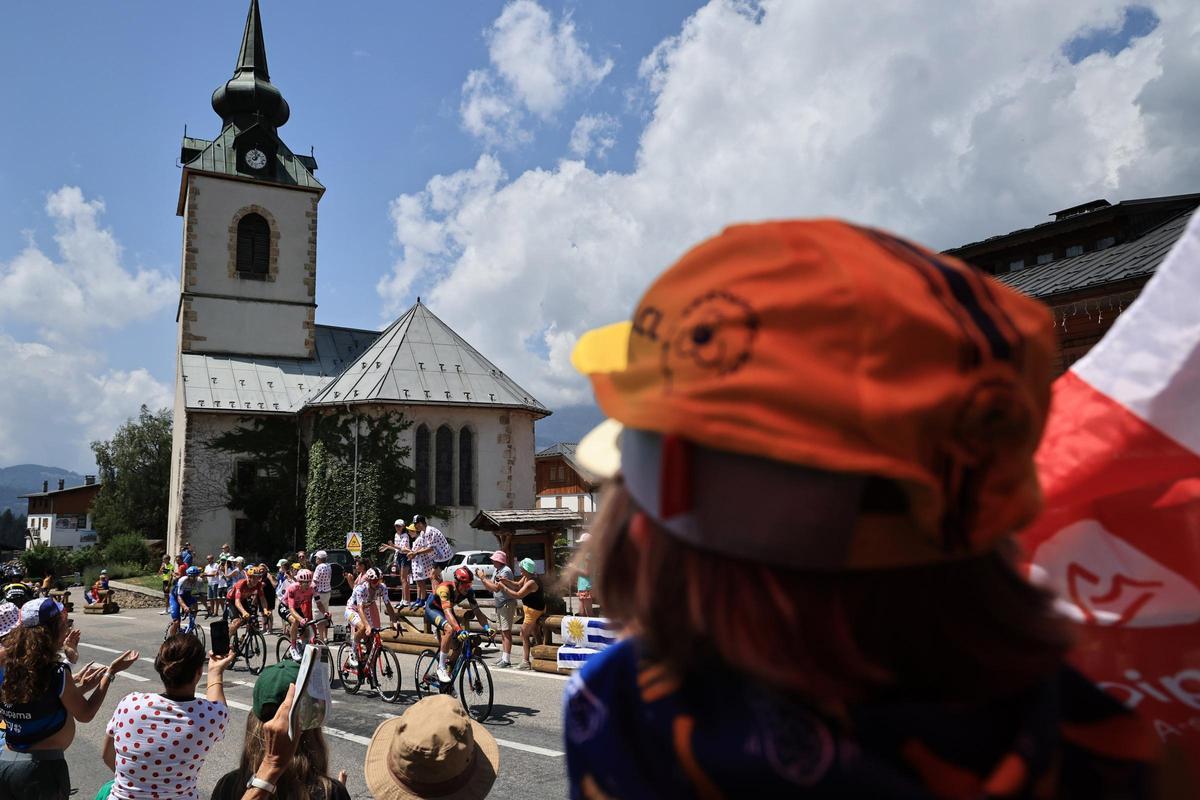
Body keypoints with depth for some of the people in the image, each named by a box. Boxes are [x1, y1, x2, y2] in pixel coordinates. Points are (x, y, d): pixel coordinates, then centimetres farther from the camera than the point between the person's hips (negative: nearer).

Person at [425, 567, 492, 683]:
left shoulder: (469, 591, -21)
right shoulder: (445, 588, -37)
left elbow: (477, 610, -21)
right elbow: (447, 612, -47)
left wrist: (487, 628, -36)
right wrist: (459, 630, -58)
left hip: (447, 610, 6)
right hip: (432, 609, -6)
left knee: (457, 647, -4)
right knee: (450, 629, -33)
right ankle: (441, 668, -21)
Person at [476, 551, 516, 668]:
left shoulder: (506, 571, -16)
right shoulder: (496, 571, 14)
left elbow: (496, 588, -23)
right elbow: (489, 588, 14)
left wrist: (483, 578, -17)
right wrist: (483, 578, 1)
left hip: (507, 604, -9)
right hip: (499, 605, 9)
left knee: (506, 631, -10)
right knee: (502, 632, 11)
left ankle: (506, 659, -10)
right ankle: (503, 657, 17)